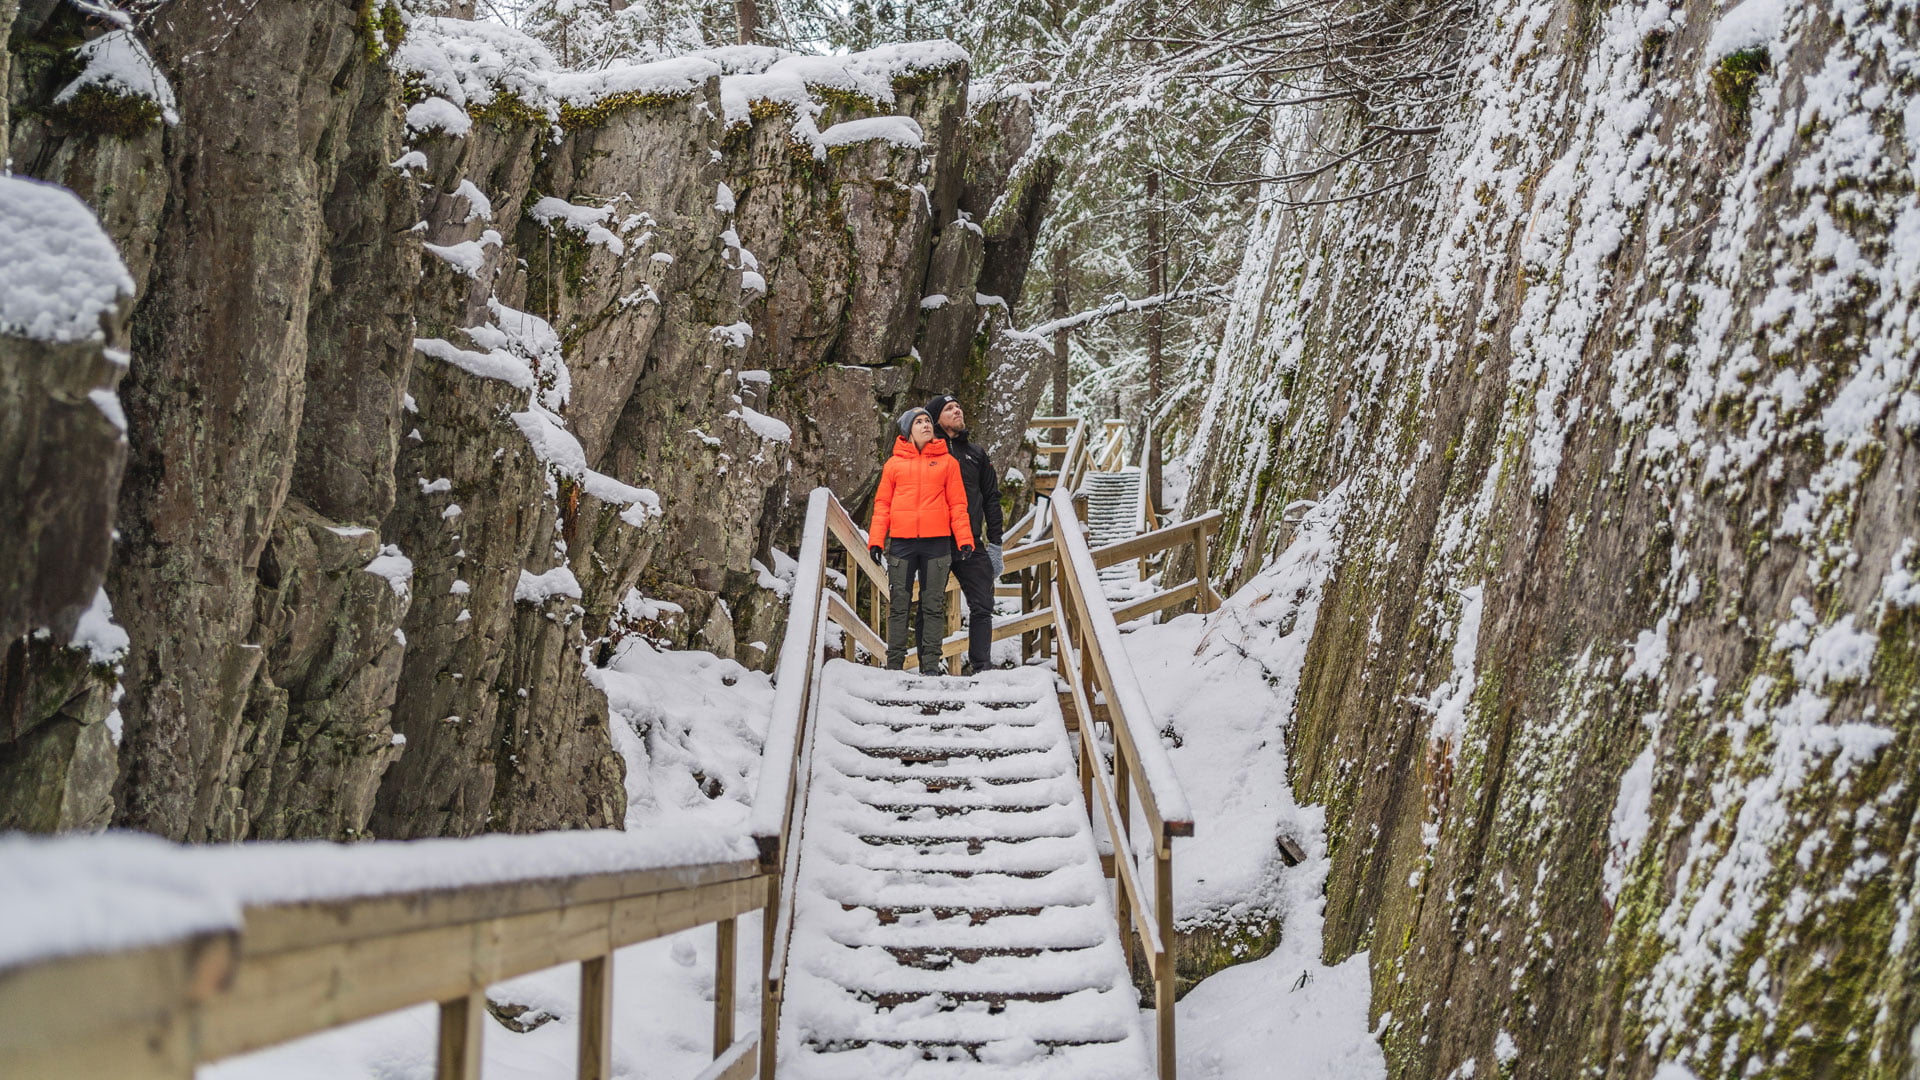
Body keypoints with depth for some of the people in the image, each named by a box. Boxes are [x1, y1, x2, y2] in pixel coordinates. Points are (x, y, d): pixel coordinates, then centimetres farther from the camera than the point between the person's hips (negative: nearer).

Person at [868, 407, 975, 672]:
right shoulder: (894, 463, 9)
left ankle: (931, 663, 5)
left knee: (934, 605, 2)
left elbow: (957, 503, 6)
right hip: (901, 542, 0)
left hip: (937, 541, 0)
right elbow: (882, 503, 9)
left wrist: (964, 539, -4)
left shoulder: (946, 461, 8)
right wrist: (876, 539, -1)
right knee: (898, 604, 2)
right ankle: (895, 662, 7)